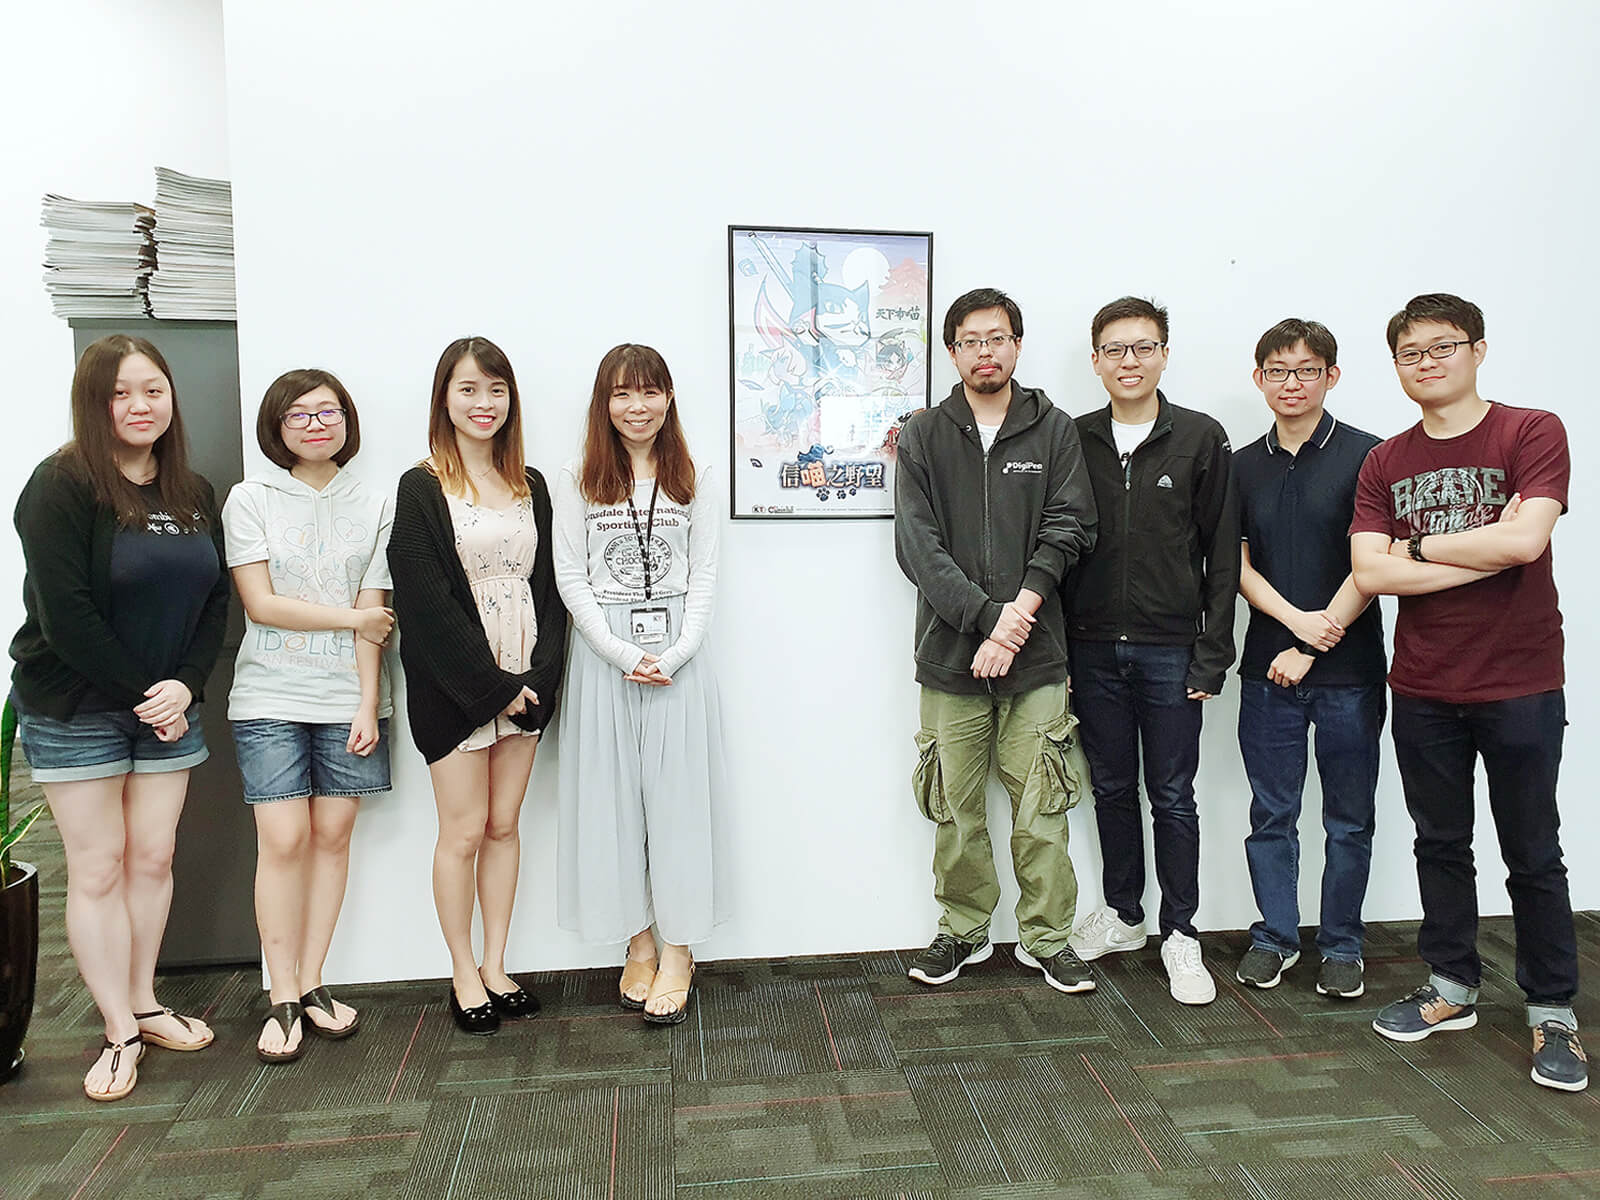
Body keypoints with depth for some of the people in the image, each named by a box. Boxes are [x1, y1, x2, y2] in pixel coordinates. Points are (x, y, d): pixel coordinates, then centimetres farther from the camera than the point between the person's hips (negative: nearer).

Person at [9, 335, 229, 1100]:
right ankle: (120, 1032, 15)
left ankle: (144, 1004, 26)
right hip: (74, 712, -4)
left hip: (168, 707, 5)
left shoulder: (194, 495, 6)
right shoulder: (61, 487, -11)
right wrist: (143, 691, -15)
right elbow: (65, 613, -17)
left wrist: (184, 685, -10)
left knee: (152, 858, 10)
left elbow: (215, 599, 4)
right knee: (98, 868, 3)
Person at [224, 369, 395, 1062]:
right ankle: (282, 998, 7)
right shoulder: (250, 501, 3)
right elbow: (261, 604, -5)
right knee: (283, 840, -5)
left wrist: (368, 705, -5)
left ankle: (312, 984, 16)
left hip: (347, 700, 2)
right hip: (270, 699, -1)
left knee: (332, 835, 3)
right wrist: (352, 616, -4)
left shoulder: (372, 509, 7)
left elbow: (373, 619, 1)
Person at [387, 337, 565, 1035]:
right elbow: (427, 603, -11)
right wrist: (492, 684, -14)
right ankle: (464, 975, 20)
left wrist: (537, 678, -6)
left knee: (504, 826, 11)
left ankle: (495, 966, 24)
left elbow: (548, 588, 7)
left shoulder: (530, 487, 10)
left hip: (525, 683, 4)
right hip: (454, 686, -4)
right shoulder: (421, 490, -4)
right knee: (464, 832, 4)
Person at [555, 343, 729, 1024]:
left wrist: (676, 652, -10)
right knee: (611, 795, 4)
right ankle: (638, 943, 17)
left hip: (678, 653, 0)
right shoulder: (579, 481, 5)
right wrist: (624, 654, -11)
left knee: (679, 794, 0)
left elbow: (704, 574, 3)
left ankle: (678, 951, 11)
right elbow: (570, 577, -1)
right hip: (602, 654, 0)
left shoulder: (694, 480, 8)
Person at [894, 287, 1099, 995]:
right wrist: (988, 616, -14)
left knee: (1040, 807, 4)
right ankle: (964, 930, 26)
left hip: (1035, 653, 0)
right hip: (950, 653, 0)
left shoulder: (1054, 432, 7)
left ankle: (1046, 938, 21)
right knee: (955, 806, 8)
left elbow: (1068, 530, -1)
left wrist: (1019, 612, -14)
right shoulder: (923, 437, 5)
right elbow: (917, 545, -4)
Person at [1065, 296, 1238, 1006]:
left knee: (1173, 798, 5)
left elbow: (1222, 554, -1)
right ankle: (1122, 916, 29)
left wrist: (1212, 654, -6)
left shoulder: (1201, 439, 0)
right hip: (1093, 649, 2)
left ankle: (1180, 935, 18)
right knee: (1112, 788, 13)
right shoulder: (1075, 440, 5)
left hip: (1170, 652, -2)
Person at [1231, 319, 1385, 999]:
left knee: (1349, 819, 8)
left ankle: (1341, 946, 23)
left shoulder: (1365, 456, -4)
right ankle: (1275, 938, 24)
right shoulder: (1244, 465, 8)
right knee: (1271, 814, 9)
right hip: (1267, 668, 3)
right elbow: (1238, 564, 6)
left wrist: (1309, 649, -12)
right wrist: (1296, 619, -11)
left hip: (1348, 669, -3)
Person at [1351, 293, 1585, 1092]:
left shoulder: (1532, 434, -5)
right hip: (1423, 689, 4)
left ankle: (1553, 1014, 22)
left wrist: (1418, 546, -8)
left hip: (1519, 686, -3)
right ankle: (1451, 989, 29)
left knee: (1532, 855, 7)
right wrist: (1482, 552, -12)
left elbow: (1525, 540, -20)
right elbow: (1369, 572, -7)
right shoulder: (1384, 463, 6)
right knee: (1440, 845, 14)